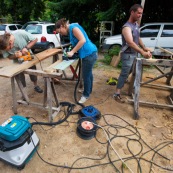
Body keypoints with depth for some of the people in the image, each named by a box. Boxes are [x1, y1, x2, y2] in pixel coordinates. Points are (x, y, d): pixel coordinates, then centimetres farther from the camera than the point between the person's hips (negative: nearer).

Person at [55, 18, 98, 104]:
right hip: (90, 53, 10)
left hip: (89, 54, -10)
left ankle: (86, 95, 19)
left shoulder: (73, 27, -13)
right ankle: (89, 90, 41)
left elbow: (83, 40, -24)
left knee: (86, 75, 2)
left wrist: (72, 52, -20)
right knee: (88, 73, 22)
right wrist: (72, 50, 1)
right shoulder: (70, 30, 14)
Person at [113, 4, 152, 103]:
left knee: (130, 71, 25)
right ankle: (117, 94, -4)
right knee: (124, 73, -10)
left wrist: (144, 47, 6)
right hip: (128, 54, -9)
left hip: (135, 53, 9)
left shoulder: (136, 25, 8)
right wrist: (143, 53, -45)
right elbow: (130, 43, -36)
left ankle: (124, 79, 52)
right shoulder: (127, 27, -21)